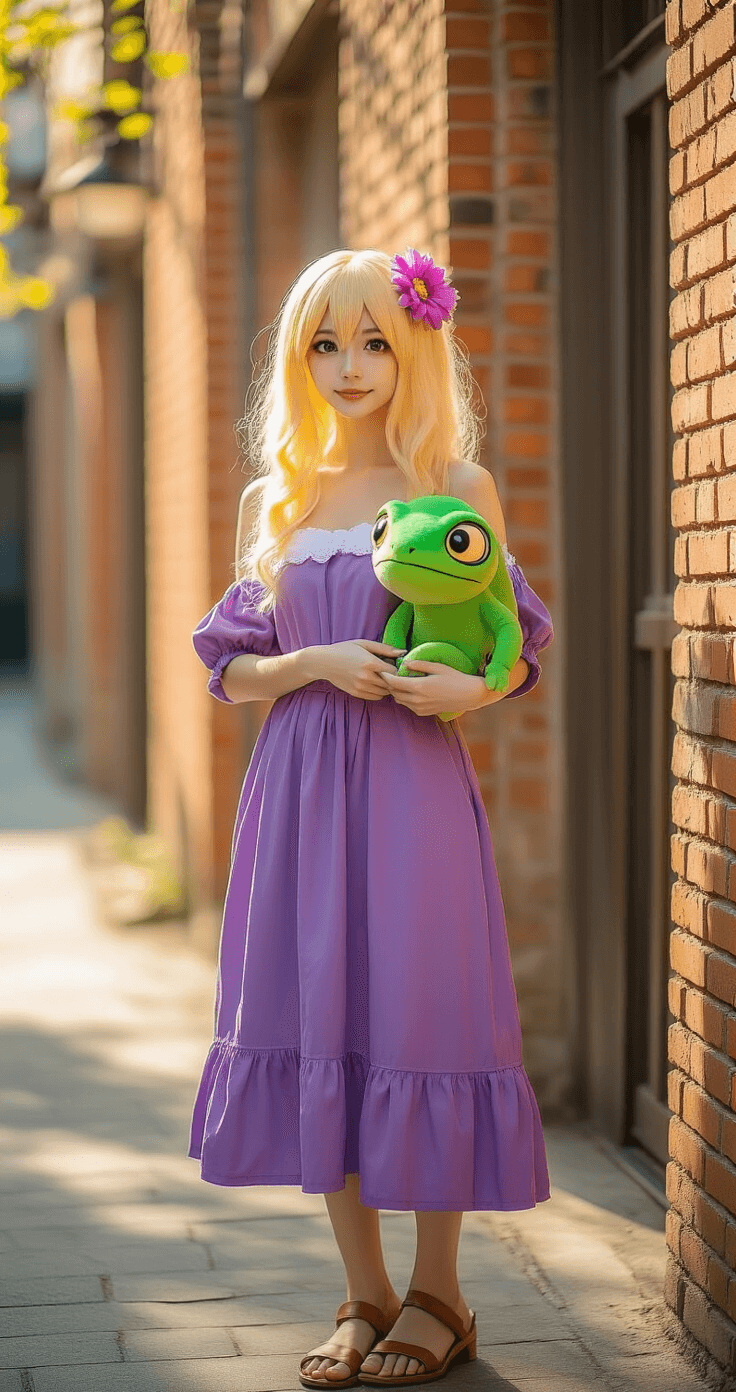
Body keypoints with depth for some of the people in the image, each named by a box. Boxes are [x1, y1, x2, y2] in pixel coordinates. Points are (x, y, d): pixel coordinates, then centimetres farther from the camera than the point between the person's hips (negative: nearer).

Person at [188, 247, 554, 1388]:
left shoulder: (460, 489, 2)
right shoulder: (275, 500, 10)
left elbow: (519, 649, 4)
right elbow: (233, 669, 9)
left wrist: (473, 687, -16)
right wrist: (320, 664, -9)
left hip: (414, 790, -3)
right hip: (300, 791, 3)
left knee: (418, 1018, -3)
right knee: (320, 1025, 4)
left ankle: (438, 1295, 14)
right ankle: (365, 1296, 18)